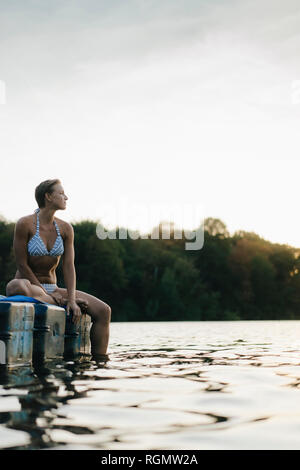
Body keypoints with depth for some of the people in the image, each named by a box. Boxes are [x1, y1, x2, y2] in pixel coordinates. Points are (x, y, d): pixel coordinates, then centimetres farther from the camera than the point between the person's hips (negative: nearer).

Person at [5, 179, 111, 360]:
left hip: (52, 289, 5)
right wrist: (45, 292, -15)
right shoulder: (25, 224, -12)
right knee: (18, 286, -45)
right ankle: (58, 305, -26)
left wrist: (71, 299, -16)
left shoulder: (66, 228, 2)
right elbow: (22, 265, -12)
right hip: (29, 285, -5)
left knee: (103, 310, -12)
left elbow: (69, 266, -3)